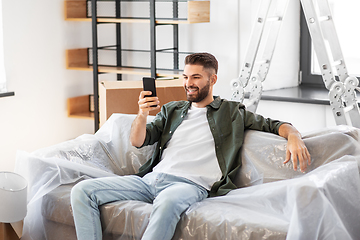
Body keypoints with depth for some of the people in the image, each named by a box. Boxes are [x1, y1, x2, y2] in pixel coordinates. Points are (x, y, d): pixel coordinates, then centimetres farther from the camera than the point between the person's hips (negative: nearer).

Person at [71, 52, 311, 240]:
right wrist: (142, 114, -4)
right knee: (83, 191, -14)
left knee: (168, 202, -44)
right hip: (151, 179, 5)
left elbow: (274, 125, 12)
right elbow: (138, 141, 17)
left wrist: (294, 136, -11)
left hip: (190, 184, -5)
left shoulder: (232, 112, 16)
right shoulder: (172, 110, 27)